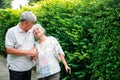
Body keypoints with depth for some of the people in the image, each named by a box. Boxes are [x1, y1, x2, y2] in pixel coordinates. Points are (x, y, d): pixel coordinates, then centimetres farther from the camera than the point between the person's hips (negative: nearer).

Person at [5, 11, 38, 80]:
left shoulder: (30, 31, 6)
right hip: (16, 69, -5)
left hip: (28, 67, 6)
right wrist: (27, 52, -19)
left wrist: (35, 51, -8)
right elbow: (9, 50, -17)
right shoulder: (12, 32, -12)